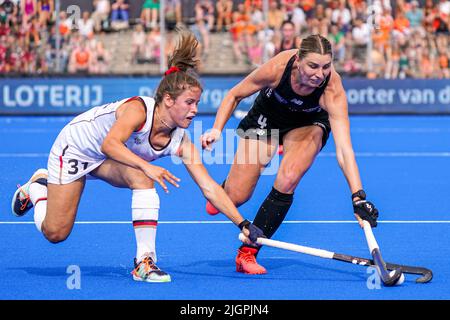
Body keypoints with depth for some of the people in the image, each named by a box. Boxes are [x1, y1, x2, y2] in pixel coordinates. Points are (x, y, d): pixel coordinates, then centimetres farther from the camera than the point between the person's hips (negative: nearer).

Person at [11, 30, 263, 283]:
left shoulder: (181, 142, -19)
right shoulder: (138, 109, -34)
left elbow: (210, 188, -19)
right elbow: (110, 144, -47)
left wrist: (243, 224, -26)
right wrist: (147, 166, -58)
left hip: (108, 161, 5)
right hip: (75, 146, -5)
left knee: (142, 178, -29)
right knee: (55, 233, -3)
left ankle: (145, 260, -24)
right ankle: (36, 187, 29)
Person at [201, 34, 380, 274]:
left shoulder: (332, 90, -37)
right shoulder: (278, 67, -36)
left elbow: (343, 149, -44)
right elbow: (235, 95, -16)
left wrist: (358, 198, -53)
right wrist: (217, 129, -30)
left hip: (308, 125, 0)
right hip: (266, 118, 1)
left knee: (287, 180, -28)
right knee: (235, 197, -6)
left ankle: (247, 254, -11)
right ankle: (224, 190, 36)